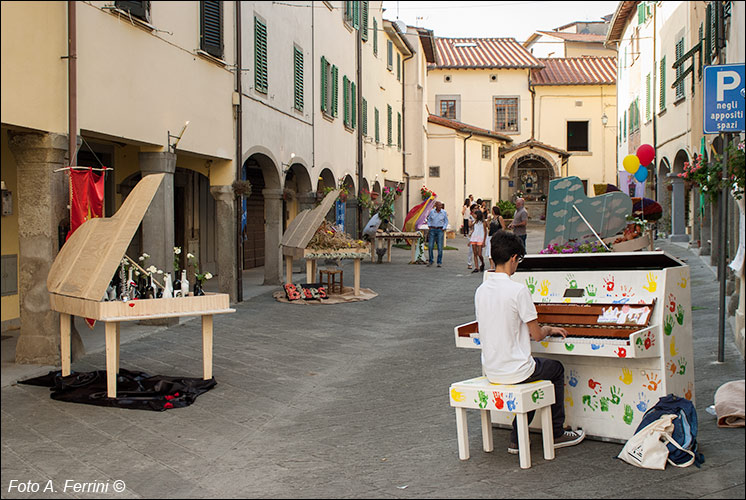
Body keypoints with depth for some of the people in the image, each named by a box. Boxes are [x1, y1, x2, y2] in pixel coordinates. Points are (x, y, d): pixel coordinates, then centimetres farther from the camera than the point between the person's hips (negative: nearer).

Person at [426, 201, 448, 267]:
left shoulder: (444, 212, 0)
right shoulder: (431, 212, 2)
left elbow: (446, 221, 7)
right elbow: (429, 220, 15)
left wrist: (443, 228, -3)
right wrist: (429, 226, 4)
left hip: (440, 230, -1)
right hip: (432, 230, 1)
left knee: (440, 247, -4)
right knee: (430, 246, -3)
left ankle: (439, 262, 5)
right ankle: (430, 261, 11)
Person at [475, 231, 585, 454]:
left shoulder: (481, 291, 2)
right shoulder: (518, 290, -18)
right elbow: (537, 335, -12)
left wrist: (541, 329, 24)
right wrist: (548, 329, 11)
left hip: (490, 370, 6)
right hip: (514, 371, -6)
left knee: (532, 371, 32)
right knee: (556, 368, 22)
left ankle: (517, 438, 28)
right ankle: (556, 434, 30)